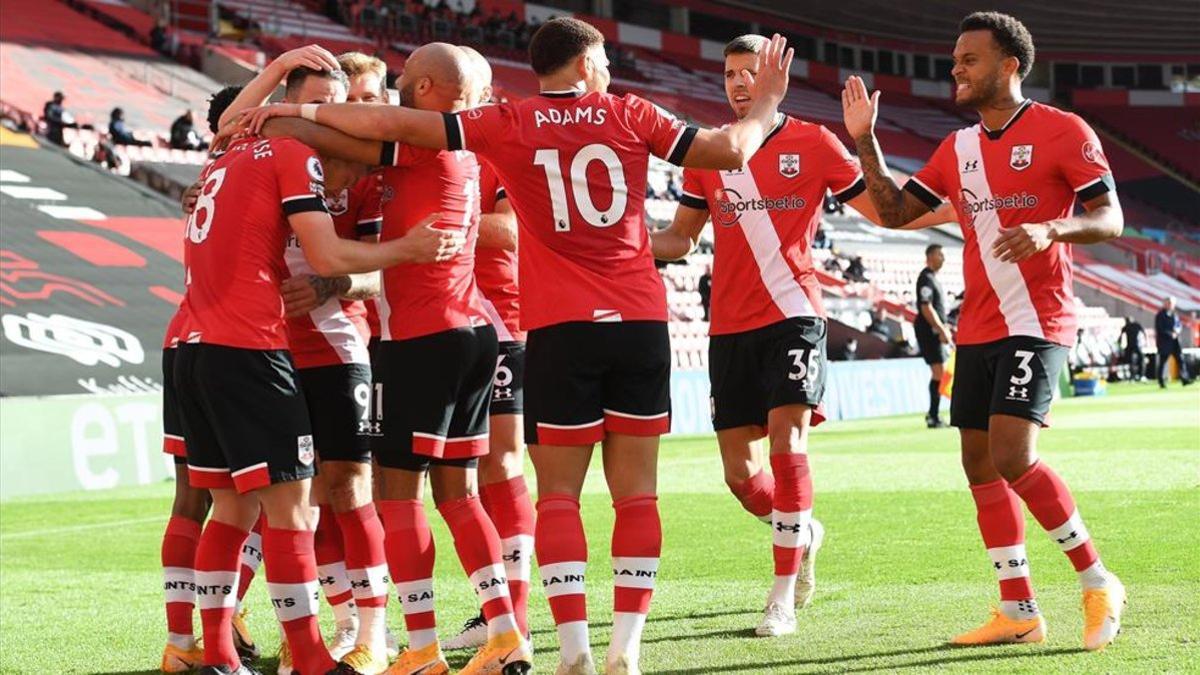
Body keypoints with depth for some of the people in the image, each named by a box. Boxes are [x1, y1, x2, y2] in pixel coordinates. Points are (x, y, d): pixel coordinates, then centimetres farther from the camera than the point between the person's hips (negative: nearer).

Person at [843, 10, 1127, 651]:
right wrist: (864, 141, 7)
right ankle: (1018, 611, 14)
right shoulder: (957, 148, 13)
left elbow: (1109, 219, -9)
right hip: (976, 328, 7)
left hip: (1036, 322, -7)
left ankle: (1097, 583, -5)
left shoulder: (1063, 131, -6)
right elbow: (893, 211, 17)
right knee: (980, 464, 6)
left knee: (1012, 456, -20)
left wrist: (1049, 228, -27)